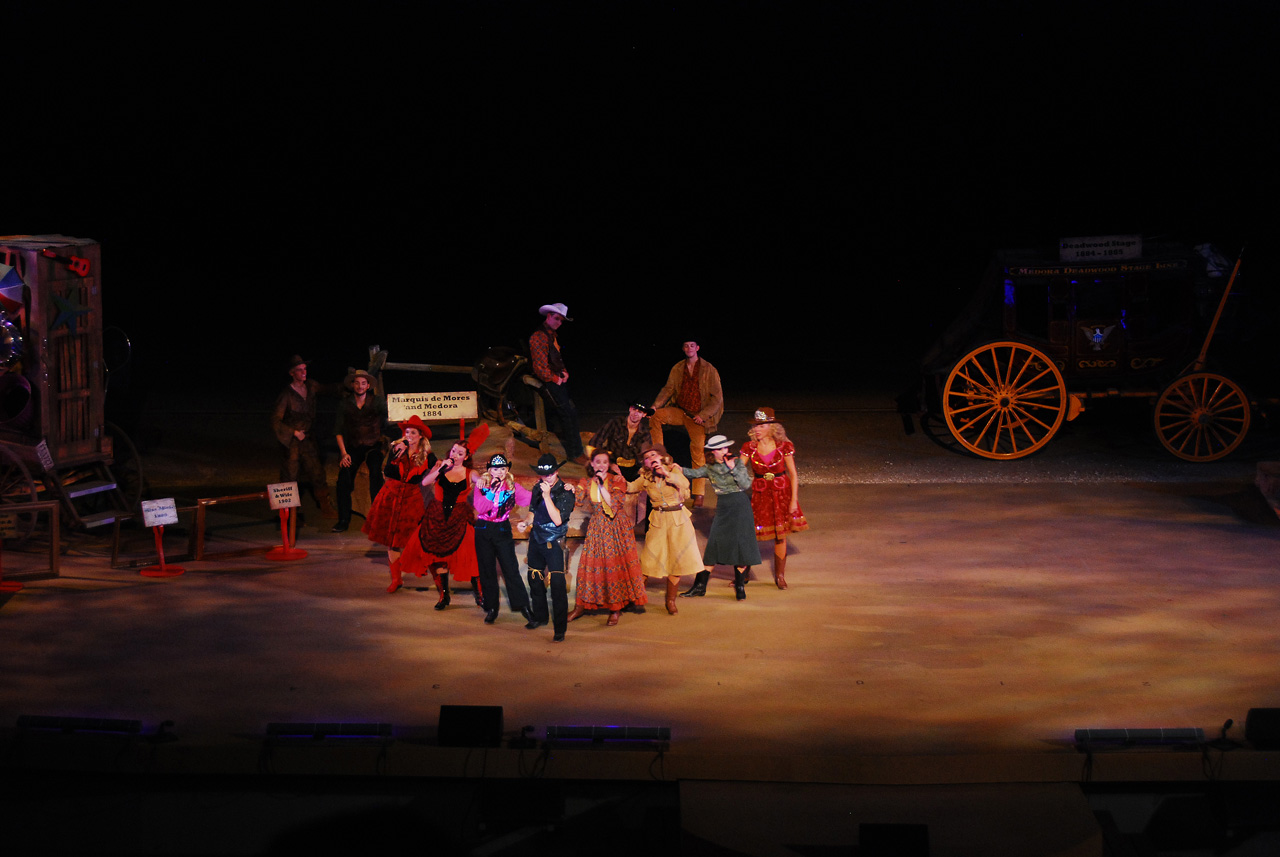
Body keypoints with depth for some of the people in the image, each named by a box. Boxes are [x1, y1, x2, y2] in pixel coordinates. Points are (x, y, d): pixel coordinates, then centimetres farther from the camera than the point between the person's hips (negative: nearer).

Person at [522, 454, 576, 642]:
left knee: (557, 585, -11)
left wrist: (547, 495, -28)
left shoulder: (565, 492, -14)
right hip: (536, 540, 6)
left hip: (553, 543, -6)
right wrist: (526, 524, 1)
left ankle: (559, 629, -8)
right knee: (534, 579, 16)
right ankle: (539, 616, 35)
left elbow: (557, 520, -25)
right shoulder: (537, 488, 5)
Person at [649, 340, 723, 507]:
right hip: (679, 411, 3)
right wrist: (656, 405, -11)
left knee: (698, 453, -8)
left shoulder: (709, 370, -2)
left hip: (698, 416, -3)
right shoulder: (677, 369, 8)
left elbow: (717, 397, -3)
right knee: (655, 415, -24)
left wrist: (703, 415, -13)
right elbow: (669, 388, 7)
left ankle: (699, 494, -1)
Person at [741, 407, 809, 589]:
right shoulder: (750, 447, -4)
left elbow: (793, 474, -4)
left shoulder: (784, 446, -7)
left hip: (782, 492, -1)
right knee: (752, 534, -3)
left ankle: (780, 576, 20)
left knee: (780, 536, 5)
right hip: (760, 494, 1)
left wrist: (794, 499, -8)